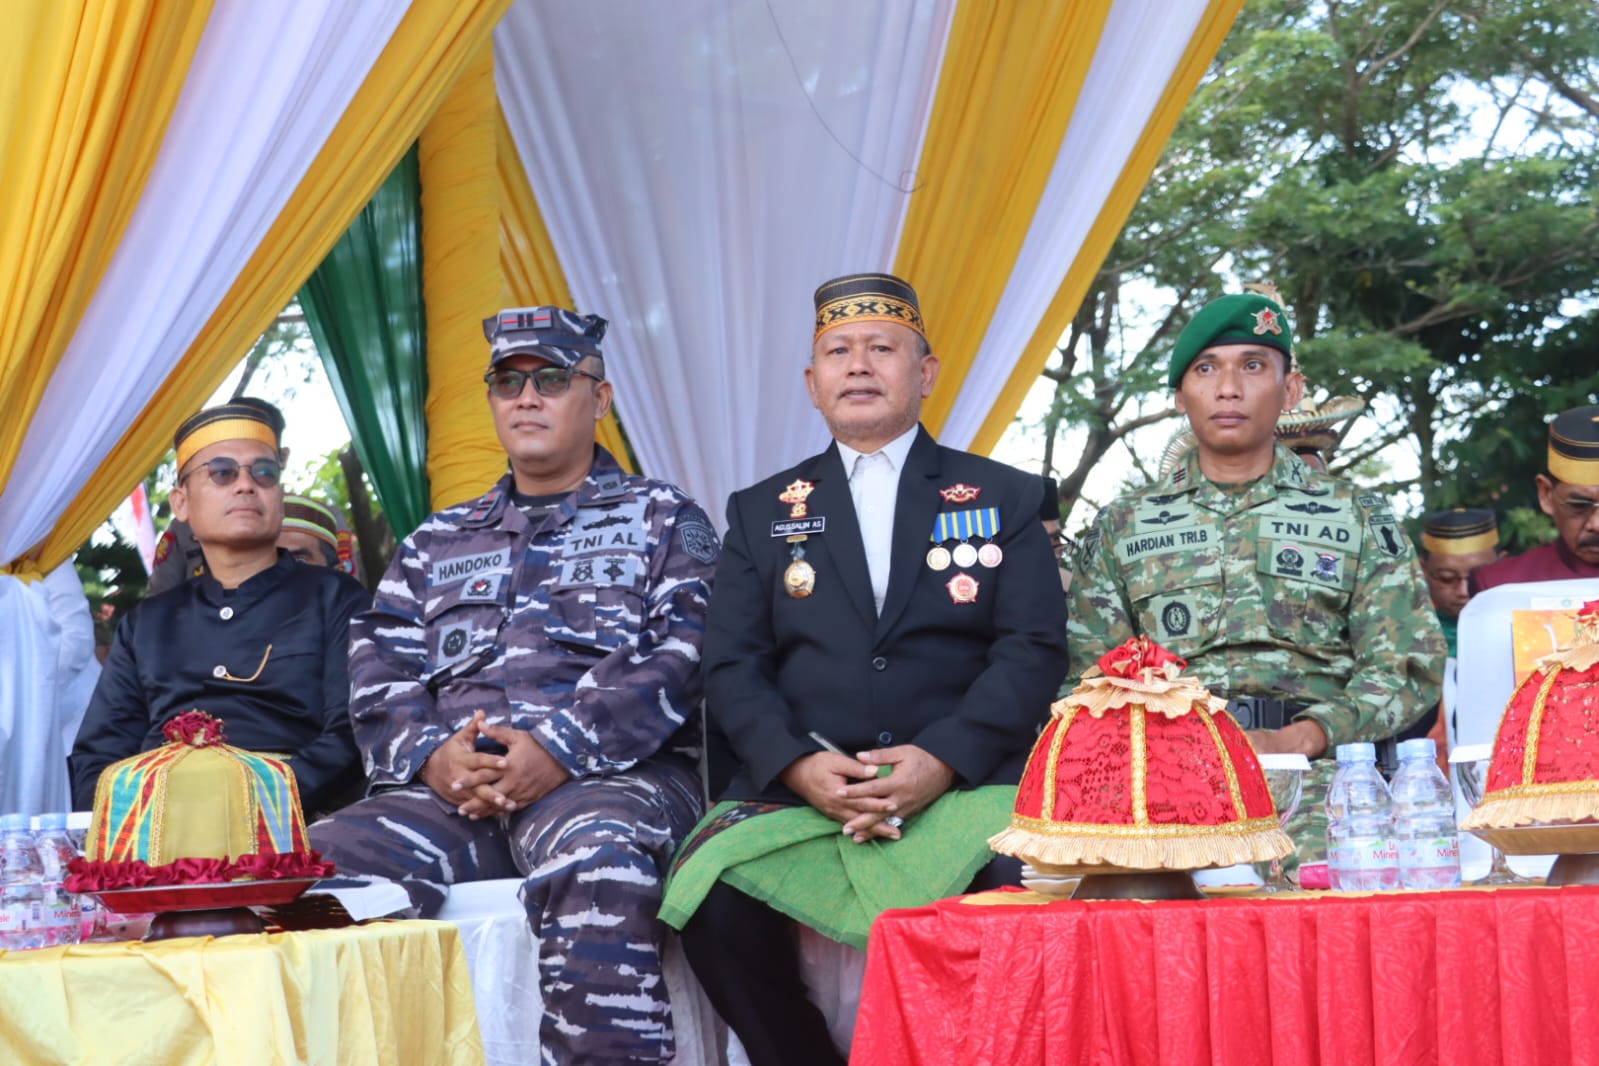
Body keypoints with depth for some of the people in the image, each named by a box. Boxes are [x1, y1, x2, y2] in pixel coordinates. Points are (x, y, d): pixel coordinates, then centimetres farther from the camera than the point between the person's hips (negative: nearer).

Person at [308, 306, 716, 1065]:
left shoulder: (663, 520, 16)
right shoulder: (435, 545, 27)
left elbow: (678, 659, -1)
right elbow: (378, 679, 15)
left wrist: (562, 748, -15)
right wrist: (430, 755, -8)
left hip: (610, 773, -3)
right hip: (448, 787, 4)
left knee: (596, 863, -39)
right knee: (326, 865, -27)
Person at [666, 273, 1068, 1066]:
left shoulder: (1004, 499, 13)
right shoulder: (762, 512, 18)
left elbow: (1034, 651, 2)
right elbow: (731, 666, 8)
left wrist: (943, 760, -15)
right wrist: (798, 765, -12)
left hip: (966, 783, -1)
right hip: (799, 784, 2)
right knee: (713, 902, -27)